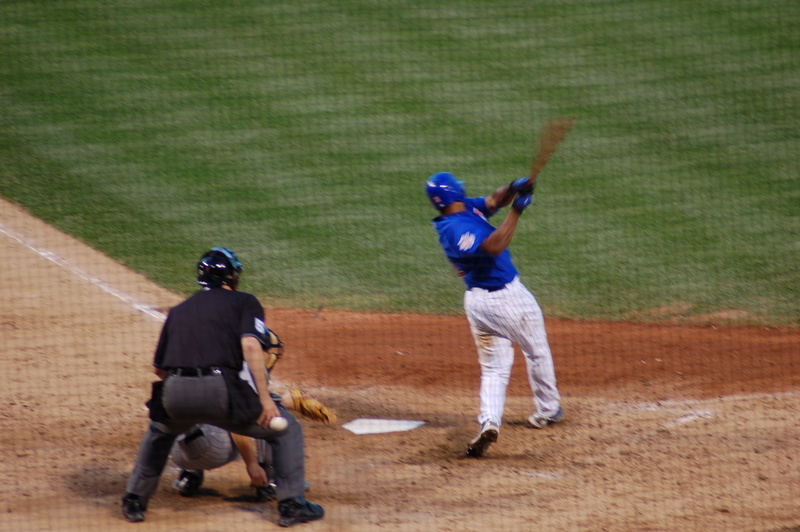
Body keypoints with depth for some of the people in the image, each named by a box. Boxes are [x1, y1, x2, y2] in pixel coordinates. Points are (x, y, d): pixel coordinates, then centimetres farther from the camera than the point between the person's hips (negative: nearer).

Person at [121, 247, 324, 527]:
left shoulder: (178, 310, 27)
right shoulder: (244, 302, 13)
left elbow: (159, 368, 29)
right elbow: (250, 345, -6)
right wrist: (265, 398, -8)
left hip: (175, 391, 4)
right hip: (220, 389, -4)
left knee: (159, 431, 38)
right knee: (286, 428, 15)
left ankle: (134, 500, 29)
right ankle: (292, 503, 8)